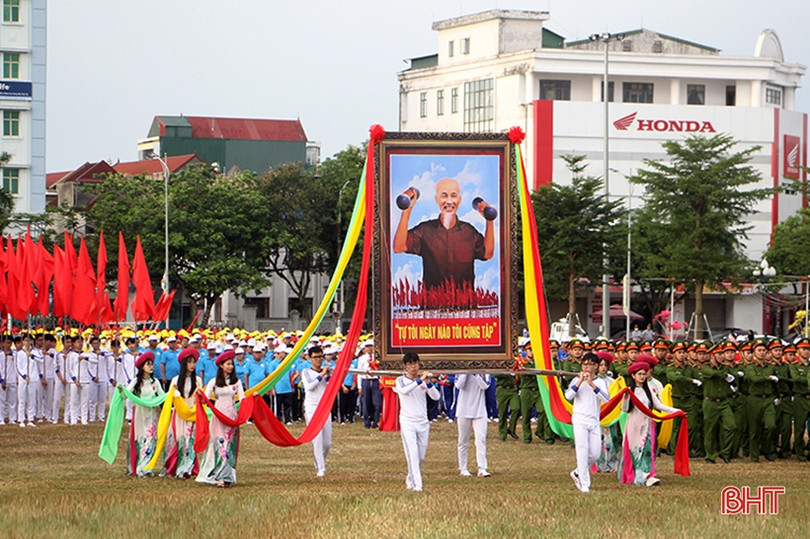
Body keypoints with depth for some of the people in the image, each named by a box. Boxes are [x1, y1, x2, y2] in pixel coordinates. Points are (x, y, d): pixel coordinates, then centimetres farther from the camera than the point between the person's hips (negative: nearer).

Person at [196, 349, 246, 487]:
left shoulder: (236, 382, 9)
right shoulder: (214, 382, 6)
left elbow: (242, 398, 4)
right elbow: (206, 398, -2)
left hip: (232, 416, 1)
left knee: (230, 444, -1)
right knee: (220, 443, -9)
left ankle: (228, 476, 1)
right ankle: (221, 475, -11)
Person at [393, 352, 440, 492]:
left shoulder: (424, 380, 8)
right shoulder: (401, 380, 1)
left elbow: (436, 396, -4)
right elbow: (404, 390, -22)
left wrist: (428, 383, -20)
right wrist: (419, 381, -29)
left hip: (423, 422, 4)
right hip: (407, 422, -3)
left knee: (421, 457, 8)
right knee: (412, 454, -14)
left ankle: (410, 479, 28)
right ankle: (416, 484, -16)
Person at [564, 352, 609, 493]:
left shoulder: (601, 382, 6)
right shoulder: (577, 380, 4)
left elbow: (606, 399, -12)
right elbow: (568, 396, -11)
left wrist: (592, 384, -19)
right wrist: (580, 381, -17)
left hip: (594, 421, 3)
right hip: (579, 419, -3)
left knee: (595, 454, 2)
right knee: (582, 451, -11)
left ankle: (577, 473, 25)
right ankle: (584, 484, -9)